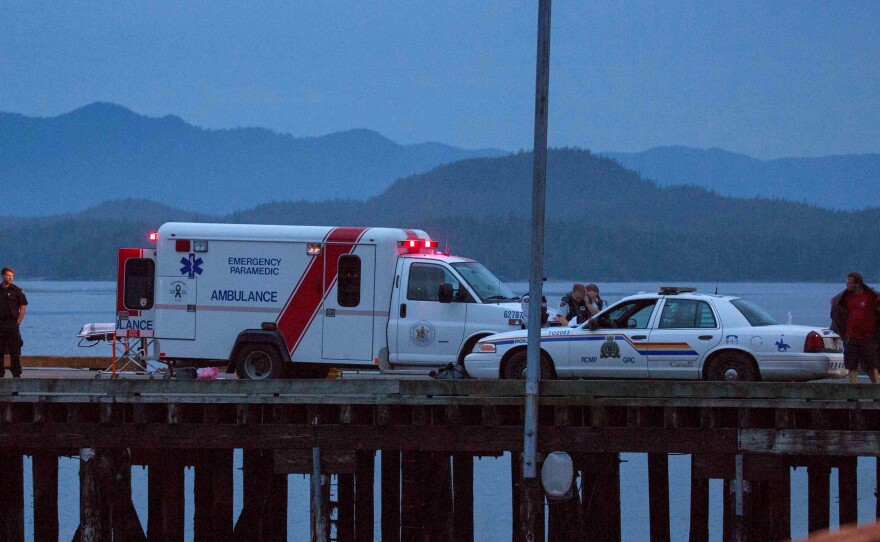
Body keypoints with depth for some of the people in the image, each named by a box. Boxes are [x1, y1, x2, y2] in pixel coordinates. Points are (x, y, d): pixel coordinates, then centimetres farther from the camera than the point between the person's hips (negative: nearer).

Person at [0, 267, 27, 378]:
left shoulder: (17, 291, 3)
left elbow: (22, 308, 2)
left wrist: (17, 323, -7)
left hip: (12, 324, -3)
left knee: (14, 351, -5)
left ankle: (16, 373, -3)